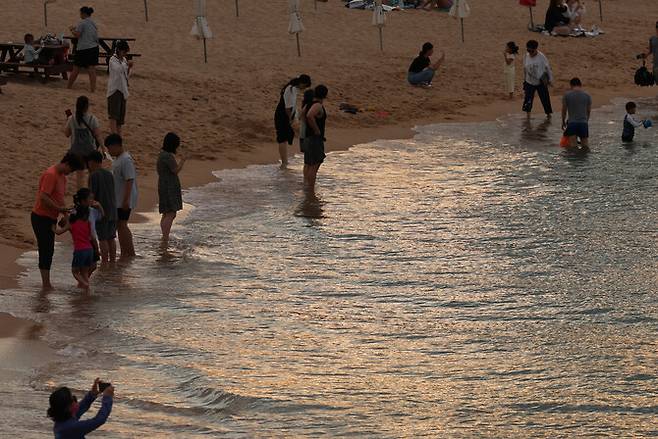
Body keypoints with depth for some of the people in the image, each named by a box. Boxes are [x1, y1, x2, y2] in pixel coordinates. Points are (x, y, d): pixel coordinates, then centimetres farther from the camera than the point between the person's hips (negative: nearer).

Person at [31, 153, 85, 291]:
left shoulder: (61, 176, 13)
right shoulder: (50, 175, -19)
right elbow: (43, 198, -26)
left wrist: (65, 212, 5)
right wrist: (59, 208, -22)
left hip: (50, 218, 10)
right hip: (41, 218, -10)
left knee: (48, 251, 13)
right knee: (46, 250, -7)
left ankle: (46, 284, 20)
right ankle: (46, 284, -4)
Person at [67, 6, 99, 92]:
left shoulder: (82, 23, -12)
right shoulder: (94, 23, 10)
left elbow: (77, 35, -15)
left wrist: (72, 30, 5)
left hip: (83, 49, -6)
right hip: (94, 48, 6)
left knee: (76, 69, 7)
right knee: (92, 69, 2)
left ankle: (69, 87, 17)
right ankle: (93, 88, -3)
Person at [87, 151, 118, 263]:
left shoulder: (94, 175, -10)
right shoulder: (110, 174, 10)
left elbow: (92, 194, -13)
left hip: (101, 211, -7)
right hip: (112, 211, 7)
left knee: (103, 239, -3)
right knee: (111, 238, 13)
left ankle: (105, 262, -3)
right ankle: (112, 261, 17)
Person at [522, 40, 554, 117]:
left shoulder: (542, 57, -14)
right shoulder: (526, 57, -4)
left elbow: (548, 68, -5)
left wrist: (550, 79, -2)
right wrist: (524, 79, 13)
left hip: (541, 83, -3)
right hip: (529, 82, 3)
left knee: (545, 99, 4)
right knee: (528, 99, -1)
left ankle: (548, 114, 20)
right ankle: (528, 115, 11)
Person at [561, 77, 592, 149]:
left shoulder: (566, 96, 0)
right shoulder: (587, 96, 4)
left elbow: (564, 111, 9)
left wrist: (563, 122, 25)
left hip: (572, 123, -1)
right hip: (584, 123, 1)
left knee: (572, 146, 0)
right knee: (585, 146, 13)